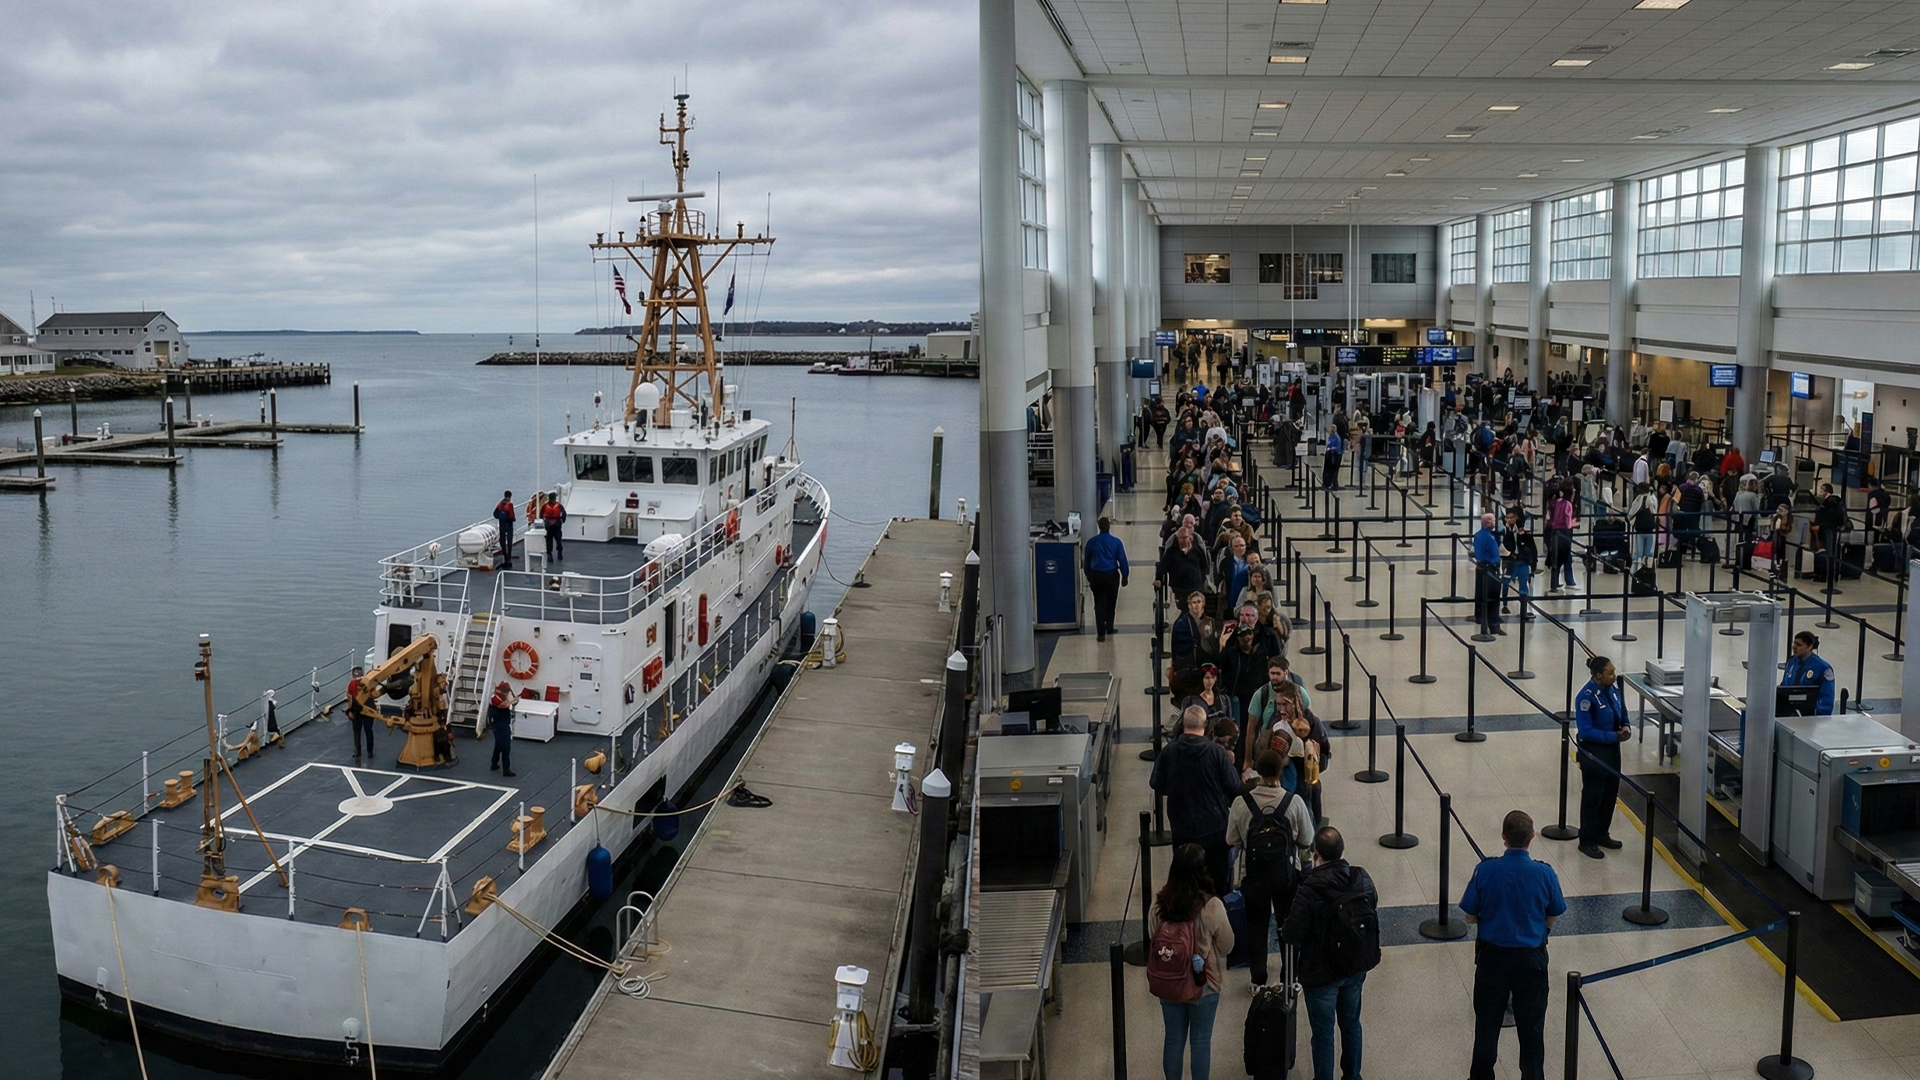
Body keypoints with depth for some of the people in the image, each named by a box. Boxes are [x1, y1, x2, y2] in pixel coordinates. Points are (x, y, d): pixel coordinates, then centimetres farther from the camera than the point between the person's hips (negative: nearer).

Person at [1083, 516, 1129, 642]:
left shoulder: (1091, 541, -2)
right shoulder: (1116, 542, -7)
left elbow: (1087, 561, 7)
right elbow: (1122, 560, -6)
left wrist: (1088, 576, 19)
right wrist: (1124, 576, 3)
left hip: (1096, 576, 1)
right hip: (1112, 575, -1)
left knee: (1099, 604, 2)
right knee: (1111, 603, 17)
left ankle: (1101, 633, -5)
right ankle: (1109, 628, 27)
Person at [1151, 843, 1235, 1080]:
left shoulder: (1160, 903, -16)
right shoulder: (1211, 907, -24)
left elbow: (1153, 938, 0)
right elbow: (1227, 946, -10)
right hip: (1204, 985, -2)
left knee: (1173, 1039, 19)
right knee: (1201, 1042, 16)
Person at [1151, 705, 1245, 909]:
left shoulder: (1168, 751, -13)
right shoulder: (1217, 751, -17)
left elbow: (1157, 785, -3)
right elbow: (1234, 787, -11)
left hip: (1182, 827, 1)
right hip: (1214, 826, -1)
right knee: (1219, 877, 17)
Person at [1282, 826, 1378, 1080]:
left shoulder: (1310, 890, -29)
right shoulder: (1362, 879, -12)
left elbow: (1291, 935, -23)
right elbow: (1373, 918, 1)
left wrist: (1284, 928, -1)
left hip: (1321, 973, -5)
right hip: (1356, 970, 6)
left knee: (1323, 1033, 12)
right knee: (1351, 1023, 25)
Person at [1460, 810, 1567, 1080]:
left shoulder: (1485, 870, -16)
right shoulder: (1545, 874, -14)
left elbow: (1470, 916, -7)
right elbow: (1552, 919, -1)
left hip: (1492, 956, 0)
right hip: (1531, 959, 0)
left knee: (1487, 1024, 16)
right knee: (1531, 1028, 15)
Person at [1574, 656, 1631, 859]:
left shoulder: (1613, 688, -1)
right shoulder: (1587, 697, -25)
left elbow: (1622, 712, 14)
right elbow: (1586, 731, -25)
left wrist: (1626, 727, -7)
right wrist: (1615, 736, -24)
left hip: (1612, 749, 8)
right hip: (1593, 752, -8)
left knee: (1611, 793, 18)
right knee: (1592, 796, 4)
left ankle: (1602, 834, 35)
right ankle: (1587, 841, 17)